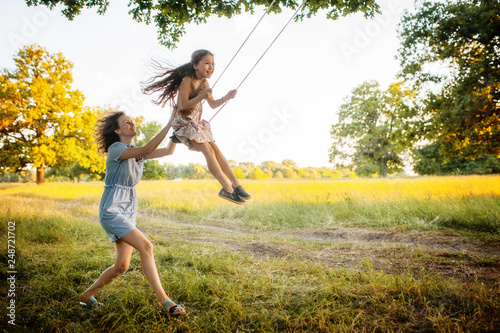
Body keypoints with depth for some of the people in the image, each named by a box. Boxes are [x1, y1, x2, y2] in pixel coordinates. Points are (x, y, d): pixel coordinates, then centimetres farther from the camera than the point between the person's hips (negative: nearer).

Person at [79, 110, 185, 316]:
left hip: (128, 213, 8)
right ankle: (164, 301, -14)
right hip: (112, 210, -8)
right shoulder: (115, 149, -10)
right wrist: (169, 124, -26)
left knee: (121, 265, 5)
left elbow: (169, 151, 8)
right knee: (146, 246, -20)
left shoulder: (137, 152, 13)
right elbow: (147, 150, -25)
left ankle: (87, 296, 27)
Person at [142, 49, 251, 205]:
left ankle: (236, 184, 2)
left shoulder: (205, 83, 7)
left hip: (197, 123, 8)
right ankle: (227, 188, -19)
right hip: (184, 123, -8)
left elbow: (212, 104, 14)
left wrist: (226, 97, -1)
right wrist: (201, 96, -32)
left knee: (216, 149, 0)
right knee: (207, 150, -17)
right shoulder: (187, 81, -16)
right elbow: (183, 105, -22)